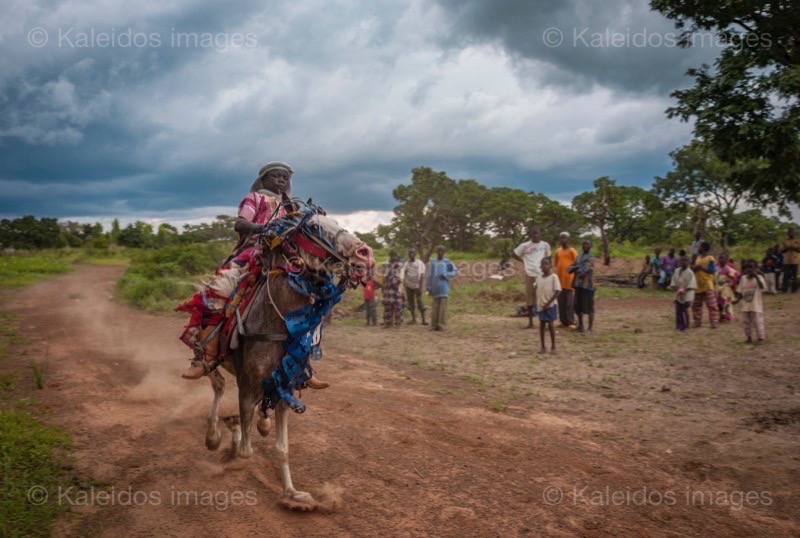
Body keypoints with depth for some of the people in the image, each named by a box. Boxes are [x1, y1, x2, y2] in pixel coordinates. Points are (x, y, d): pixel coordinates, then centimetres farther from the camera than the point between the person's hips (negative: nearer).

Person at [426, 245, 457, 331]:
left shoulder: (447, 262, 5)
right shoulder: (432, 262, 10)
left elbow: (455, 271, 4)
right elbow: (429, 276, 10)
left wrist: (446, 275, -10)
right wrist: (428, 287, 5)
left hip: (444, 287, -2)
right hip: (435, 287, 2)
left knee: (443, 306, -7)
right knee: (435, 306, 2)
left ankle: (441, 325, -5)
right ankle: (434, 325, 6)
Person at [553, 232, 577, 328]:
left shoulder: (572, 251, -6)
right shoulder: (558, 251, 11)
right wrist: (556, 274, 15)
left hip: (569, 280, -6)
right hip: (560, 280, 6)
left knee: (570, 303, -4)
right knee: (561, 302, 9)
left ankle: (571, 322, -1)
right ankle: (563, 321, 17)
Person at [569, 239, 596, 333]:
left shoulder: (591, 257, -7)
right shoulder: (578, 257, 16)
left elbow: (584, 269, -18)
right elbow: (570, 268, 10)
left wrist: (576, 267, -1)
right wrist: (577, 267, -10)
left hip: (587, 285, -7)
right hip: (578, 284, 7)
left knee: (589, 307, -4)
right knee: (578, 306, 12)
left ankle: (590, 328, 1)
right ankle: (580, 325, 23)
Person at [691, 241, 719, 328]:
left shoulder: (710, 259, -7)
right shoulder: (698, 258, 14)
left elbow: (712, 270, -13)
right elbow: (694, 268, 17)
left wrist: (701, 268, -18)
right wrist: (694, 268, -5)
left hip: (707, 285, -8)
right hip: (698, 285, 8)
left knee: (712, 305, -6)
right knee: (696, 305, 10)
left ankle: (714, 323, -4)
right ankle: (697, 322, 18)